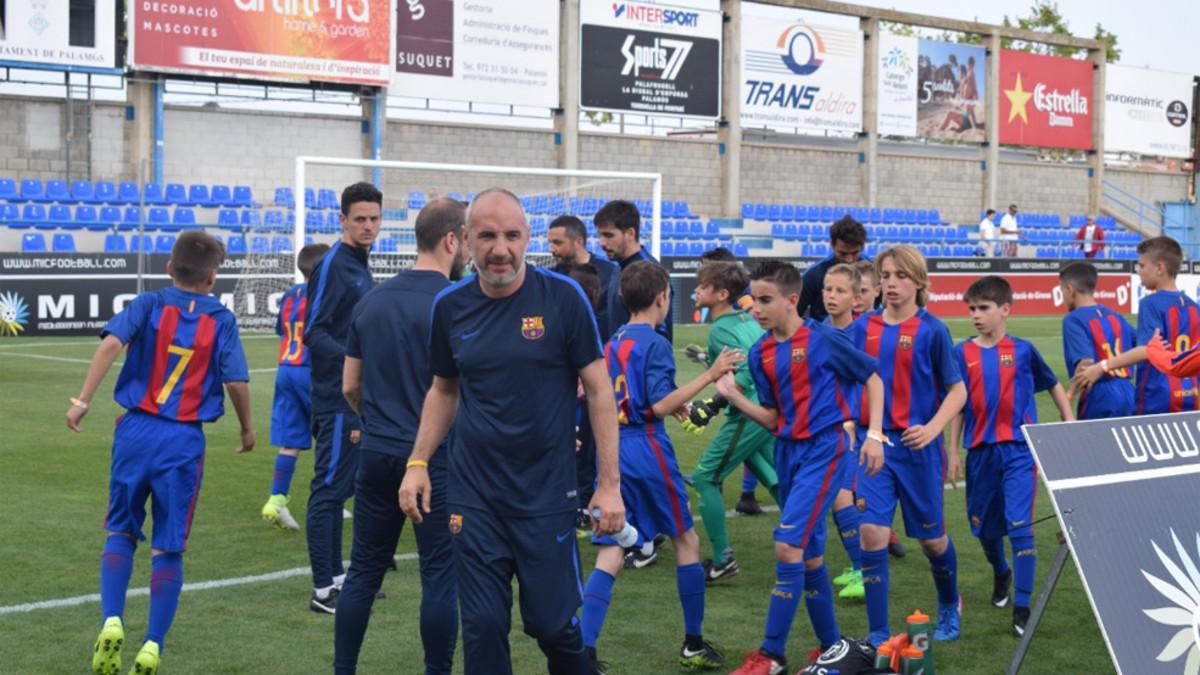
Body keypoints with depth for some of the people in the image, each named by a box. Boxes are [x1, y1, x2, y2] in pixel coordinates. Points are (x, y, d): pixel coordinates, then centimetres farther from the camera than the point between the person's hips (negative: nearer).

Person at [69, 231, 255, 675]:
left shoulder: (149, 304, 0)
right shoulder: (221, 319, 0)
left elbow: (111, 342, -16)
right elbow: (236, 381, -5)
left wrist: (82, 400, -14)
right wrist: (247, 428, 11)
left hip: (137, 430, 1)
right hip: (184, 440, -1)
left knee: (121, 531, 16)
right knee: (169, 547, 8)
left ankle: (111, 622, -3)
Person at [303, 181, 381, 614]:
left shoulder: (359, 267, 15)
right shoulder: (333, 266, -12)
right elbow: (312, 332, -18)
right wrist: (354, 358, -28)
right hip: (337, 402, -10)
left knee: (340, 489, 15)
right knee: (329, 490, -5)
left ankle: (336, 578, 23)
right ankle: (323, 590, -1)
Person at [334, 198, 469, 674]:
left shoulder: (372, 300, 8)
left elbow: (350, 387, 14)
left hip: (377, 452, 6)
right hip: (436, 456, -6)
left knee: (364, 569, 13)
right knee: (440, 574, 3)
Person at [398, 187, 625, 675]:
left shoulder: (563, 297, -8)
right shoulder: (450, 306, 2)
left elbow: (599, 390, -4)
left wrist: (609, 483, -8)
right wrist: (418, 462, 6)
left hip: (547, 496, -3)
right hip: (474, 498, 3)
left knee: (552, 624, 2)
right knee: (482, 629, 4)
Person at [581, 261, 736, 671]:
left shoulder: (612, 343, 13)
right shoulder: (655, 345, -10)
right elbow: (660, 405, -18)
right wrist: (709, 376, -17)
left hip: (610, 450, 6)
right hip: (646, 450, -6)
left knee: (609, 555, 2)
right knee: (686, 541, 11)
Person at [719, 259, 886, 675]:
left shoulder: (823, 339, -10)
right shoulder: (760, 353, 5)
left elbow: (872, 379, 1)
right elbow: (773, 419, 8)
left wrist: (874, 433, -6)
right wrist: (734, 396, -7)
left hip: (824, 449, -6)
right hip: (787, 451, 6)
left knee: (788, 544, -15)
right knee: (809, 554, 12)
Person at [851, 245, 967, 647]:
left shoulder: (931, 330, -6)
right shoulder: (864, 327, 4)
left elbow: (957, 390, -4)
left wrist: (932, 428, -17)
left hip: (917, 447, -2)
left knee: (931, 536, 11)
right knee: (872, 532, -9)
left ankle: (949, 606, 40)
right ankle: (877, 634, 0)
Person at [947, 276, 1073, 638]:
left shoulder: (1022, 349, 0)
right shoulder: (962, 353, 2)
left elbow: (1052, 385, 14)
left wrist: (1069, 422, 10)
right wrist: (953, 450, 5)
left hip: (1019, 449, -2)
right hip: (981, 452, 2)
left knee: (1019, 526, -12)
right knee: (984, 527, 15)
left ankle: (1022, 607, -6)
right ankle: (1001, 573, 46)